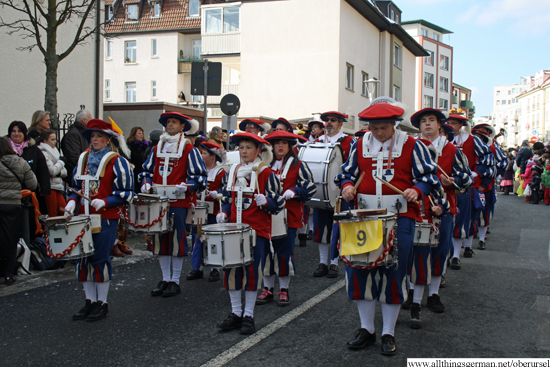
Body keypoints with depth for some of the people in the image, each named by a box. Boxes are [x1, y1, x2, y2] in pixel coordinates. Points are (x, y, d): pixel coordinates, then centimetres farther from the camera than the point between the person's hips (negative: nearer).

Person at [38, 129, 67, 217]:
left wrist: (59, 172, -8)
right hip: (50, 187, -8)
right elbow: (52, 171, -19)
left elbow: (65, 172, 15)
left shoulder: (54, 151, 18)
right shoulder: (43, 153, -9)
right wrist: (61, 161, -4)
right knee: (52, 214, -6)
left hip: (58, 186, 8)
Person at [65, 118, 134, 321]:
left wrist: (105, 202, -18)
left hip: (106, 218, -6)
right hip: (83, 217, 6)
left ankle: (102, 303, 10)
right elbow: (76, 185, 24)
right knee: (83, 257, 7)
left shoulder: (117, 162, -4)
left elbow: (126, 193, -6)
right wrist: (72, 200, 4)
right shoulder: (83, 159, 15)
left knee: (100, 258, -3)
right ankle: (90, 301, 19)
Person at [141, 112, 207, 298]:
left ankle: (175, 281, 11)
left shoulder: (189, 149, -2)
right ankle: (165, 279, 21)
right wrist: (146, 183, 3)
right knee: (160, 239, 8)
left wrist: (186, 186, -20)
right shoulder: (157, 148, 14)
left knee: (177, 240, 0)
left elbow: (200, 176, -4)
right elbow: (147, 170, 23)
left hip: (179, 201, -5)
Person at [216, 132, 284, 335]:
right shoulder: (233, 171, 11)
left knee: (252, 270, -1)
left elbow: (278, 203, -3)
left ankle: (249, 315, 13)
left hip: (257, 229, -5)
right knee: (231, 269, 4)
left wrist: (265, 202, -23)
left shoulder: (266, 173, -4)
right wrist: (224, 212, 2)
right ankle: (236, 313, 18)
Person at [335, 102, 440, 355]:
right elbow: (348, 173, 16)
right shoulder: (360, 145, 9)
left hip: (400, 217, -3)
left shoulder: (411, 146, 0)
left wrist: (416, 190, -18)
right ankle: (366, 329, 17)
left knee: (394, 273, 1)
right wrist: (347, 185, -7)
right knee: (359, 269, 1)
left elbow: (428, 177, 2)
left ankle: (389, 334, 15)